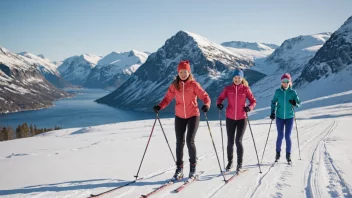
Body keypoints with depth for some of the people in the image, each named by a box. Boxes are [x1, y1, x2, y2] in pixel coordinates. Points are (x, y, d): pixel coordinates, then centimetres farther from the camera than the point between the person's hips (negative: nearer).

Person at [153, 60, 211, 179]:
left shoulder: (194, 84, -8)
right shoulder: (174, 85, 0)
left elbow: (205, 96, -10)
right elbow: (168, 98, 1)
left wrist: (206, 105, -30)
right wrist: (160, 106, -16)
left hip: (193, 116, -3)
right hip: (179, 117, 3)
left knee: (190, 141, -9)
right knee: (179, 142, 4)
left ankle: (193, 166, 10)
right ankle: (179, 168, 15)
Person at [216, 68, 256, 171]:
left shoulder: (246, 89, -3)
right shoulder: (228, 89, -1)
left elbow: (253, 101, 2)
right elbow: (220, 98, 6)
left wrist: (249, 107, -18)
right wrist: (219, 104, -16)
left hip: (242, 119, -2)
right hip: (230, 118, 2)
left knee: (238, 141, -6)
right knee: (230, 142, 7)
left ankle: (240, 163, 9)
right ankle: (230, 162, 24)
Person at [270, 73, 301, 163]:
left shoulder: (292, 92, -4)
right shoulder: (278, 91, -2)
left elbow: (299, 103, 0)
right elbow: (273, 102, 7)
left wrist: (295, 103, -22)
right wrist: (273, 112, -3)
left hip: (289, 117, 0)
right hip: (280, 117, 1)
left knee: (288, 136, -1)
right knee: (280, 136, 2)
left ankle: (288, 155, 13)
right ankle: (278, 153, 22)